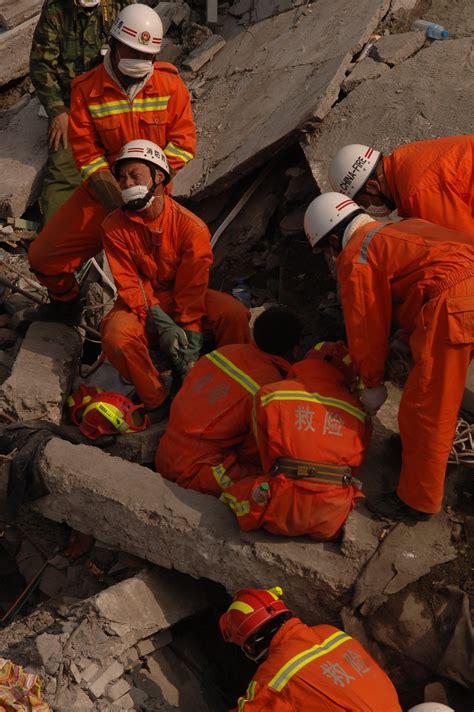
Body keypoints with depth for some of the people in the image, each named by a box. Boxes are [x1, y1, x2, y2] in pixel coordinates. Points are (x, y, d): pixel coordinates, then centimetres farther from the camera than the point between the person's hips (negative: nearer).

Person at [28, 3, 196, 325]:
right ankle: (66, 304, 34)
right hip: (103, 190, 2)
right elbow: (86, 153, -7)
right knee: (43, 256, 4)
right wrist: (116, 196, -20)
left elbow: (184, 142, -8)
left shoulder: (170, 82, -7)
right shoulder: (87, 89, -6)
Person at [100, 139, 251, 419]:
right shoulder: (115, 227, -13)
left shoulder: (192, 227, -17)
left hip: (183, 298, 0)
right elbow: (129, 283, -13)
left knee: (234, 314, -26)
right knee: (116, 336, -33)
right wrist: (160, 323, -26)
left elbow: (192, 288, -17)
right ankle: (157, 401, -9)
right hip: (142, 303, 0)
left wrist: (191, 340, -22)